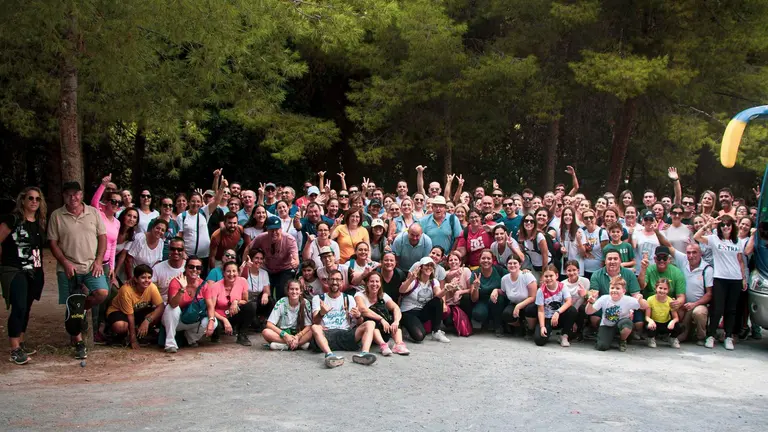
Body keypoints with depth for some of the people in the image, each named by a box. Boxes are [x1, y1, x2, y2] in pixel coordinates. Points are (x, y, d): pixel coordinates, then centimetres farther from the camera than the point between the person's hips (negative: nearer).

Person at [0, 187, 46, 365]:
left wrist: (40, 270, 13)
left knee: (26, 308, 14)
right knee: (19, 308, -15)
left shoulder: (40, 223, 9)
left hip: (34, 272, 7)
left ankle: (21, 343, 27)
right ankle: (14, 350, -10)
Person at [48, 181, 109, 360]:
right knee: (71, 310, -2)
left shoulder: (93, 212, 4)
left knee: (101, 293, -21)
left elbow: (102, 237, 6)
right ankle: (79, 343, 12)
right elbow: (53, 243, -1)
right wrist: (65, 263, -12)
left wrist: (99, 261, -5)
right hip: (68, 268, -1)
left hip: (92, 265, 1)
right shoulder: (57, 216, 0)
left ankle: (83, 308, 11)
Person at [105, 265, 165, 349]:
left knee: (160, 315, -26)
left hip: (139, 311, 4)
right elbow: (130, 315, -25)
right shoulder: (126, 290, -31)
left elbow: (161, 307, -23)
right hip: (119, 311, -4)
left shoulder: (152, 287, -21)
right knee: (120, 326, -39)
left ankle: (140, 333, -4)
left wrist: (147, 321, -39)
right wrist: (133, 339, -22)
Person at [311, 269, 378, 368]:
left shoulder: (349, 299, 20)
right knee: (315, 328, -34)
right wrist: (321, 313, -26)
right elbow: (315, 322, -1)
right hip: (326, 335, -2)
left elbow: (358, 324, 13)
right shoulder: (318, 298, 14)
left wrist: (358, 316, -13)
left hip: (345, 334, 2)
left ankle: (364, 353, -46)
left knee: (370, 324, -19)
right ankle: (329, 355, -60)